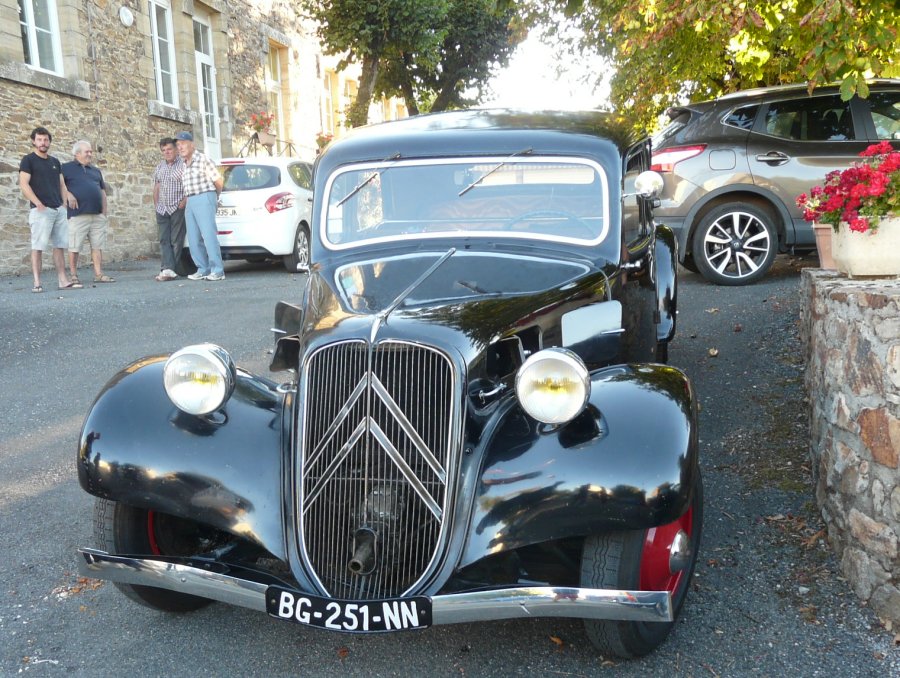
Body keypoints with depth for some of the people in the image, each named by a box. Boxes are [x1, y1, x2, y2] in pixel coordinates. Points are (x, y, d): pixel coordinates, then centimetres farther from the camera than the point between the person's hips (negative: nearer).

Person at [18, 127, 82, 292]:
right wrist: (38, 204, -16)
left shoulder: (55, 162, 18)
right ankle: (37, 283, -7)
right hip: (41, 210, -6)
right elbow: (23, 185, -9)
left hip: (59, 210, 6)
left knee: (59, 246, 5)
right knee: (37, 247, -7)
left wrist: (65, 204, 8)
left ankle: (63, 281, 6)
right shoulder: (28, 160, 0)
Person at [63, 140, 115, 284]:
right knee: (74, 246, -2)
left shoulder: (96, 171, 21)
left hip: (97, 215, 5)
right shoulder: (66, 168, 4)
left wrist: (104, 212, 13)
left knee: (97, 245, 5)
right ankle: (73, 275, 5)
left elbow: (102, 192, 20)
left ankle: (99, 274, 9)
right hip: (78, 215, -5)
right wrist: (68, 194, -15)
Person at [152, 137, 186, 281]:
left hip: (178, 208, -6)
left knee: (176, 240, -4)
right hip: (162, 209, 6)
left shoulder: (183, 164, -5)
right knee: (164, 240, -3)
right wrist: (156, 204, 16)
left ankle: (168, 269, -1)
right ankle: (168, 269, -7)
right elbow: (156, 186, 22)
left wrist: (185, 200, -15)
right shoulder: (160, 166, 16)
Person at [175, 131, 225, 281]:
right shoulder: (183, 164, 15)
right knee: (194, 239, 4)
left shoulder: (203, 159, -5)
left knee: (208, 235, -12)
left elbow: (218, 181, -3)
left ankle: (217, 271, -11)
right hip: (190, 202, 7)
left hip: (204, 199, -7)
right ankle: (203, 270, 9)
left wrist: (215, 196, 10)